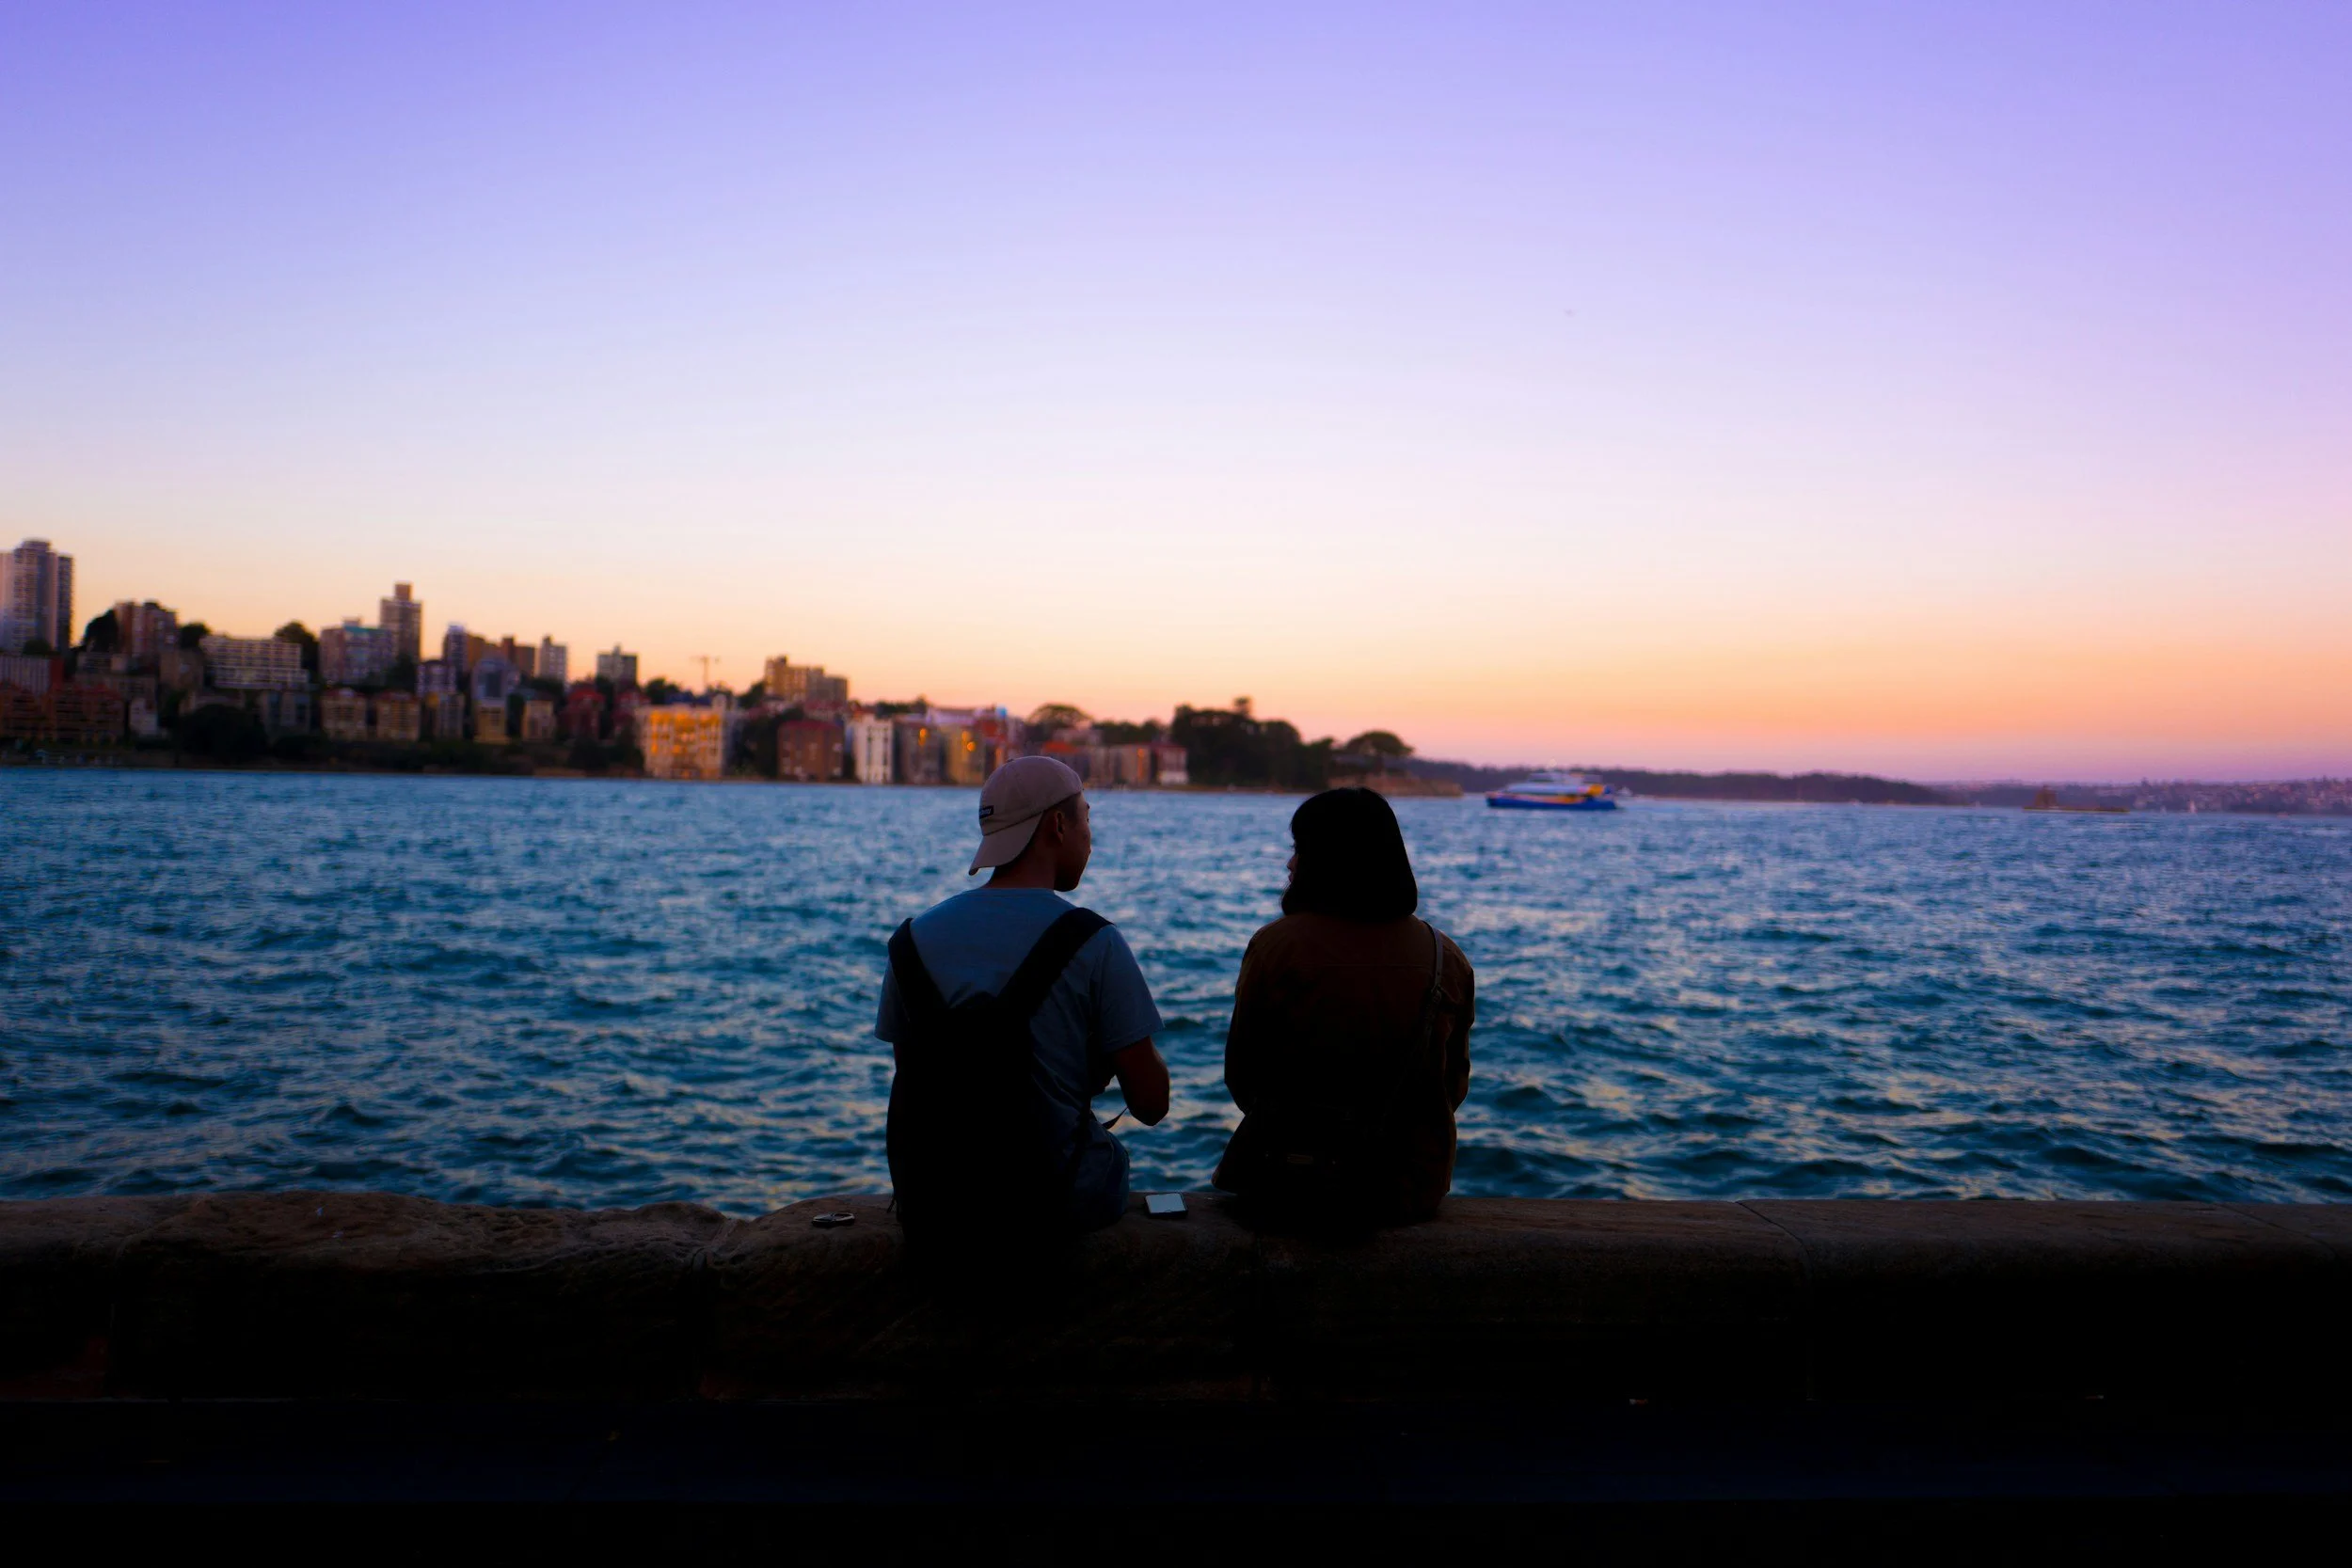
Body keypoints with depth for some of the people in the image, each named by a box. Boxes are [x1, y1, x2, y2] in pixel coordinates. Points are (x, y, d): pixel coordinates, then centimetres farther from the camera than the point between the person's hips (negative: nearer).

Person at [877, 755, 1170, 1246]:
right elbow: (1151, 1104, -11)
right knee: (1112, 1153, 32)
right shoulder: (1093, 942, -13)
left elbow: (912, 1083, 8)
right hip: (1056, 1204, -3)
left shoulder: (912, 938, -1)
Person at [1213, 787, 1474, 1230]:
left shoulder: (1275, 946, -14)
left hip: (1291, 1191, -3)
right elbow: (1454, 1086, 6)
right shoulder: (1448, 960, -4)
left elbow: (1241, 1076, -5)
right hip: (1414, 1189, 4)